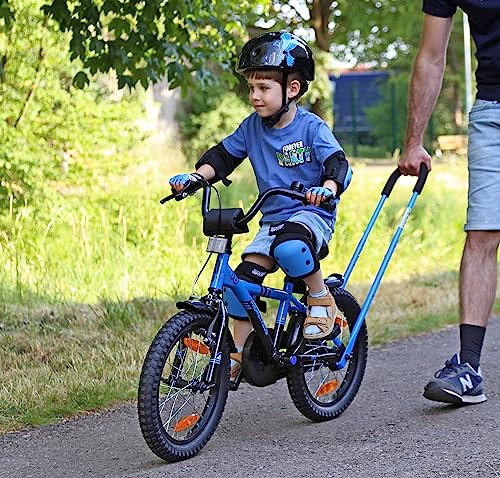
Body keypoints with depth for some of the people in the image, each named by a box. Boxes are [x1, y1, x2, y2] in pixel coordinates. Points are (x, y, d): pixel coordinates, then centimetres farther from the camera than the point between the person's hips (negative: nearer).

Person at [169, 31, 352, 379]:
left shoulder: (311, 127, -11)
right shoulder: (253, 127, 4)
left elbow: (338, 165, -19)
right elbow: (223, 156, 9)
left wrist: (327, 188, -42)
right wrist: (194, 177, -10)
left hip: (311, 215, -6)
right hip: (273, 220, 6)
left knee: (288, 248, -38)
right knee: (242, 280, -8)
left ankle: (322, 300, -11)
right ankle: (240, 354, 6)